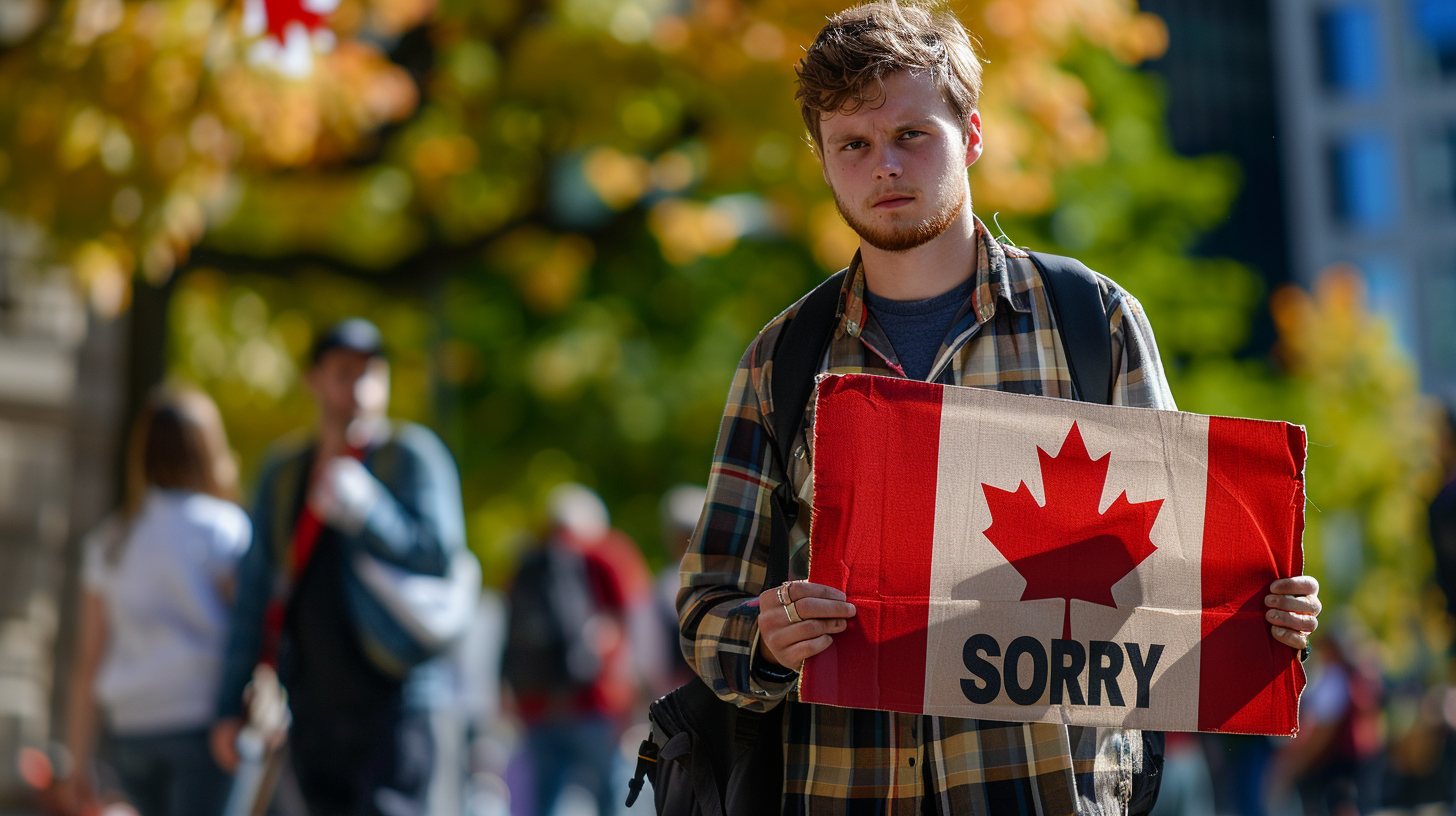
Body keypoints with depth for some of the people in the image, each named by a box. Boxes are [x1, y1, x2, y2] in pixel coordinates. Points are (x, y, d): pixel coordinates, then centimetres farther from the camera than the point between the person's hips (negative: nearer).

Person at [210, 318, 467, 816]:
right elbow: (254, 595, 15)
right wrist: (230, 705, 12)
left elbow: (441, 551, -13)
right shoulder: (283, 471, 13)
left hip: (393, 702, -5)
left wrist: (366, 509, -28)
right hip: (314, 708, 5)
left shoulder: (413, 454, -1)